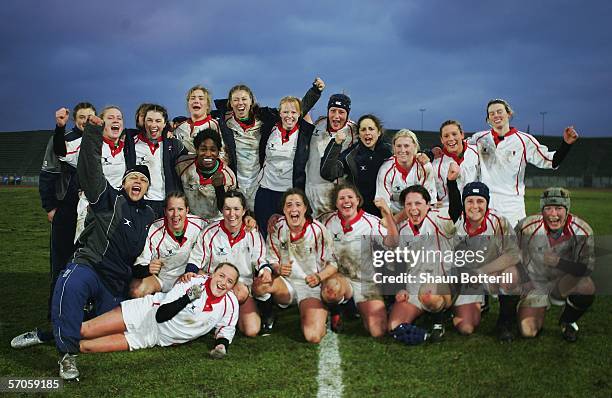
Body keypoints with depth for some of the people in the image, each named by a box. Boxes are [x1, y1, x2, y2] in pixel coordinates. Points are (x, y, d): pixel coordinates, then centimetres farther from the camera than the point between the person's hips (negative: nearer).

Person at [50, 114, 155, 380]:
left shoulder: (149, 216, 16)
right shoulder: (109, 199, 0)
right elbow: (90, 169, -17)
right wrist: (95, 131, -28)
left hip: (118, 283, 6)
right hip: (89, 265, -6)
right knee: (70, 286, -41)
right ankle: (67, 353, -30)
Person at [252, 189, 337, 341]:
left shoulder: (318, 230, -10)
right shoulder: (277, 228, -3)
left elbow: (333, 263, -4)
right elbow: (271, 260, 4)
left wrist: (319, 277, -23)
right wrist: (278, 269, -18)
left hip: (311, 287, -2)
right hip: (285, 284, 2)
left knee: (313, 337, -24)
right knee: (259, 285, -32)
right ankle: (268, 314, 1)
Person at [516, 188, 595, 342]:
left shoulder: (582, 231, -19)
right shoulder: (527, 226, -20)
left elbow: (586, 268, -21)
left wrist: (559, 262, -35)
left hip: (565, 283, 1)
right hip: (535, 282, 0)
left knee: (587, 287, -32)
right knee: (528, 331, -13)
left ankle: (567, 322, 2)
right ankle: (539, 311, 27)